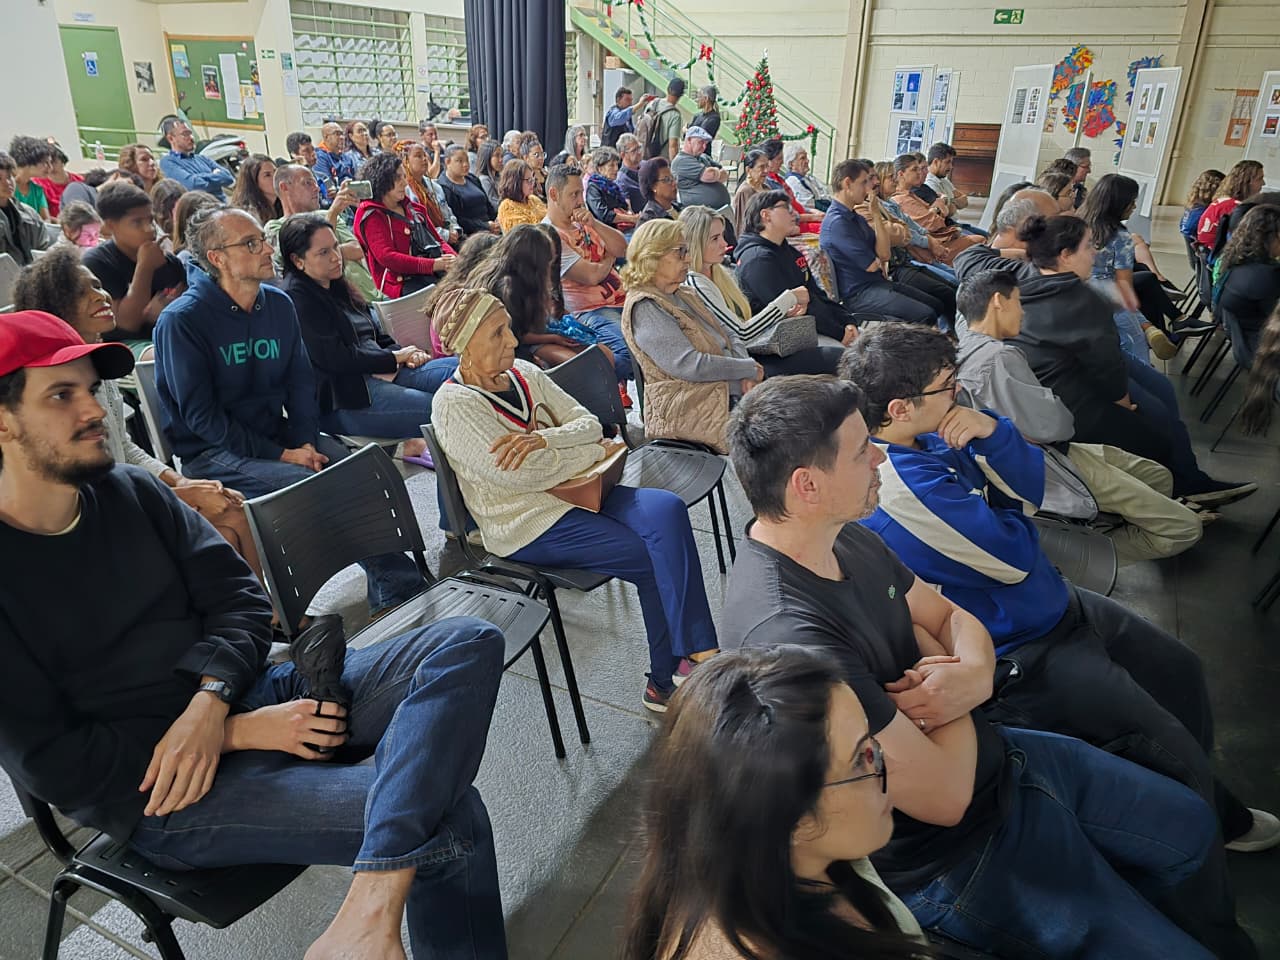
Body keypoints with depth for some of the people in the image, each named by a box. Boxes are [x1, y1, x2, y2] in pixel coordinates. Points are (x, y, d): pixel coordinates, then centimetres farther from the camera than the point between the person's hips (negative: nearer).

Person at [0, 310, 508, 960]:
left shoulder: (129, 490, 9)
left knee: (469, 644, -18)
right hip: (159, 797, -7)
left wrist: (211, 699, -13)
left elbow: (239, 597, 8)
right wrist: (241, 733, -15)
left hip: (256, 695, 7)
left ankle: (373, 904, -31)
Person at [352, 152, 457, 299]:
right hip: (402, 282, -7)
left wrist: (453, 259, -2)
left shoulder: (413, 208, 25)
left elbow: (438, 241, 24)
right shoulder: (371, 215, 3)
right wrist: (433, 265, -20)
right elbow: (386, 257, -11)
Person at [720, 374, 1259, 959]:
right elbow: (944, 794, -30)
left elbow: (948, 617, 6)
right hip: (945, 852, -8)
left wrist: (972, 676, -17)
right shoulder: (789, 634, -37)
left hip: (991, 753, 9)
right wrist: (953, 688, -11)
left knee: (1189, 825, 21)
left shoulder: (842, 537, -7)